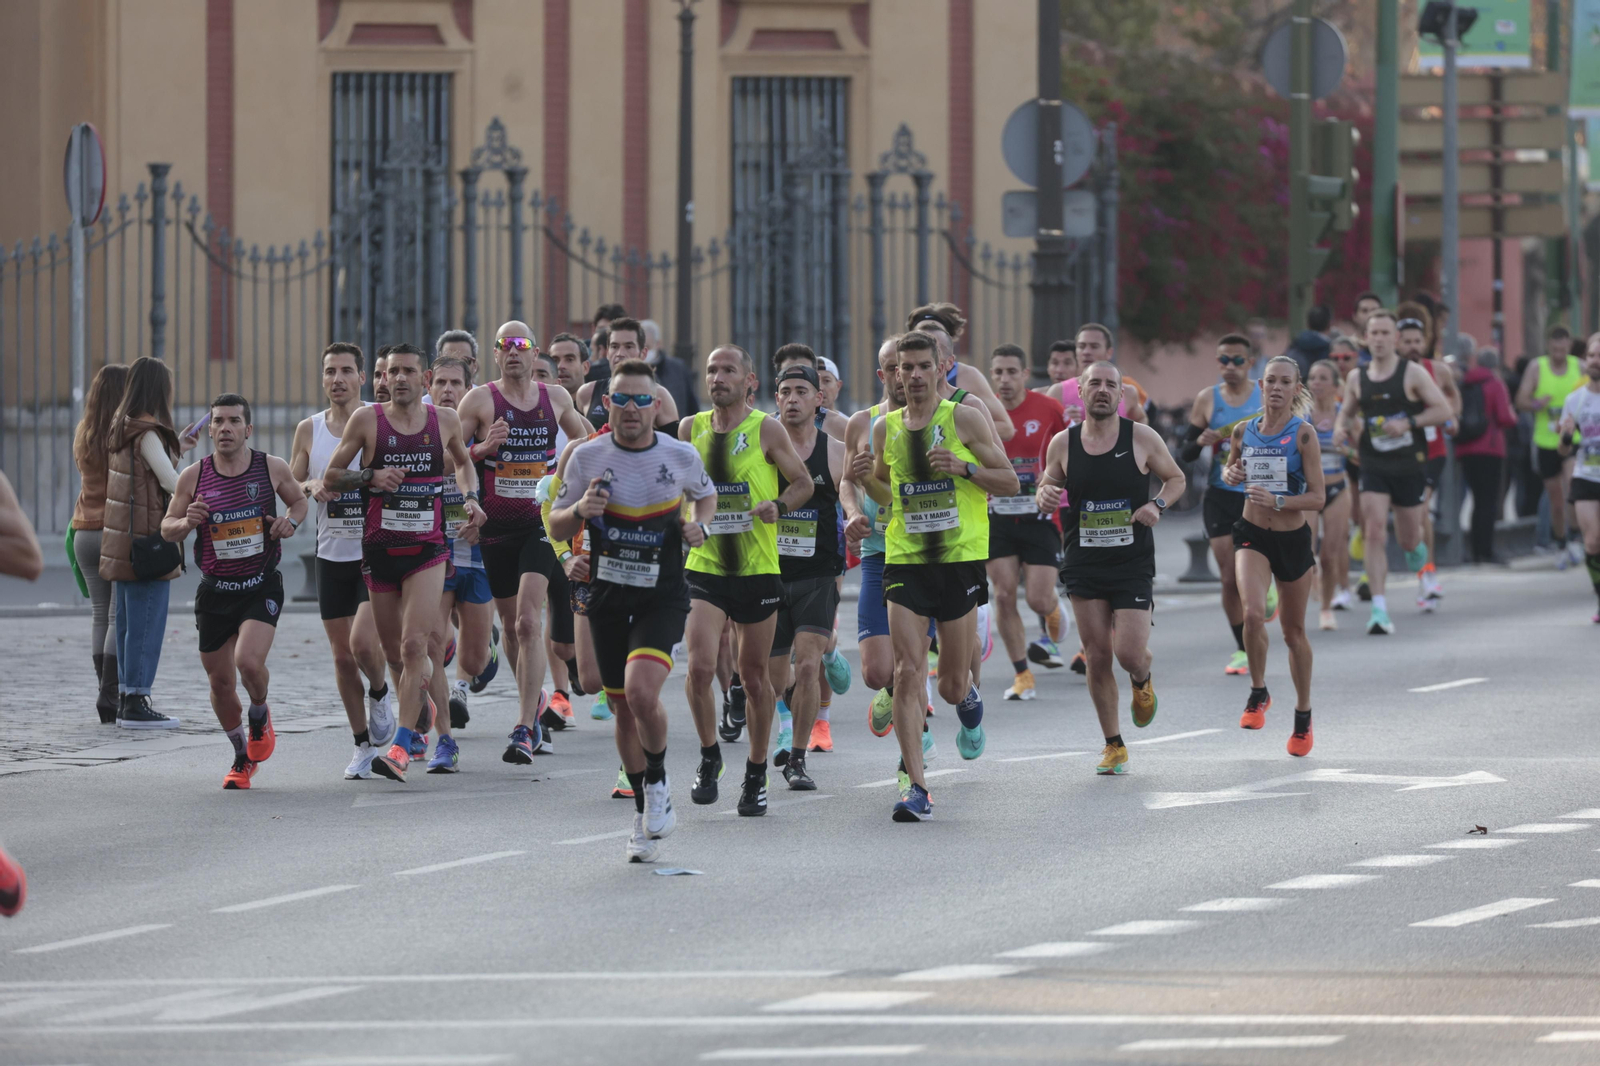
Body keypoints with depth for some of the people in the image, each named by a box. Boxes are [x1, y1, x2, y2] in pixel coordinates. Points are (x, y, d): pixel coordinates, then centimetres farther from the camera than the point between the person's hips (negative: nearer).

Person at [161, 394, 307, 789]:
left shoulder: (272, 468, -4)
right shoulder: (193, 478, -4)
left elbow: (299, 500, 15)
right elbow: (166, 529, 5)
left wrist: (291, 521, -7)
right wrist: (186, 523, -17)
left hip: (262, 588, -2)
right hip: (215, 590, 2)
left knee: (249, 661, -23)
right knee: (221, 682, 7)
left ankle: (260, 716, 12)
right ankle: (242, 757, 31)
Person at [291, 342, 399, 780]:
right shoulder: (309, 431, 6)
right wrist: (311, 488, -12)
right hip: (331, 556, 4)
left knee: (363, 642, -19)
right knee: (342, 656, 5)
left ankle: (380, 694, 15)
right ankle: (363, 745, 19)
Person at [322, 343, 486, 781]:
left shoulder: (445, 421, 4)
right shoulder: (366, 420, -2)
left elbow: (464, 461, 25)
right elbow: (329, 477, 2)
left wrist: (471, 498, 7)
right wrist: (371, 476, -15)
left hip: (427, 548, -1)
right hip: (379, 548, 1)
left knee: (413, 645, -16)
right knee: (394, 648, 11)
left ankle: (402, 746, -19)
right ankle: (422, 702, 44)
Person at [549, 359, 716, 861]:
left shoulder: (682, 456, -4)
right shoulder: (586, 456, -4)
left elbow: (705, 495, 17)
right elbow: (556, 526, 5)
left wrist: (699, 526, -4)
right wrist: (579, 510, -17)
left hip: (662, 597, -2)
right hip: (607, 596, 2)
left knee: (641, 691, -24)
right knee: (623, 708, 9)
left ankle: (658, 784, 3)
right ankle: (645, 815, 27)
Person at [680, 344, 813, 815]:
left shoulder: (766, 430, -5)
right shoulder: (691, 429, 4)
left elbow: (803, 482, 4)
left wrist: (779, 505, -16)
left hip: (757, 569, -1)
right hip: (704, 565, 1)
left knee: (754, 676, 8)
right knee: (700, 666, -16)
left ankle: (756, 774, 23)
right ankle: (709, 757, 6)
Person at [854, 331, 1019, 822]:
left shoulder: (964, 420, -3)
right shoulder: (885, 428, 7)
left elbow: (1010, 482, 0)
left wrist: (964, 468, -17)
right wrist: (866, 480, 0)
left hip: (959, 560, -2)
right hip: (904, 561, 2)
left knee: (951, 685, 5)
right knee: (907, 672, -12)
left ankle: (968, 699, 45)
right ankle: (915, 786, -10)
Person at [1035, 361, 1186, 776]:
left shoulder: (1142, 438, -3)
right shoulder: (1062, 444, 1)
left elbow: (1176, 478, 10)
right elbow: (1046, 488, 13)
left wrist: (1158, 505, -9)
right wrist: (1045, 498, -11)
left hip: (1133, 562, -2)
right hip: (1084, 565, 2)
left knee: (1130, 653, -11)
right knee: (1097, 656, 1)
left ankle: (1143, 681, 27)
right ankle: (1113, 745, 15)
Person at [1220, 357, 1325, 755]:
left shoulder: (1303, 434, -10)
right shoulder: (1244, 431, 0)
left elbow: (1317, 498, -12)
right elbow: (1229, 471, 20)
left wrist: (1277, 501, -27)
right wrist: (1232, 474, -4)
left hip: (1293, 540, -1)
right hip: (1253, 535, 1)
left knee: (1293, 631, 11)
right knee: (1253, 613, -24)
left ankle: (1303, 717, 29)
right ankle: (1258, 695, -3)